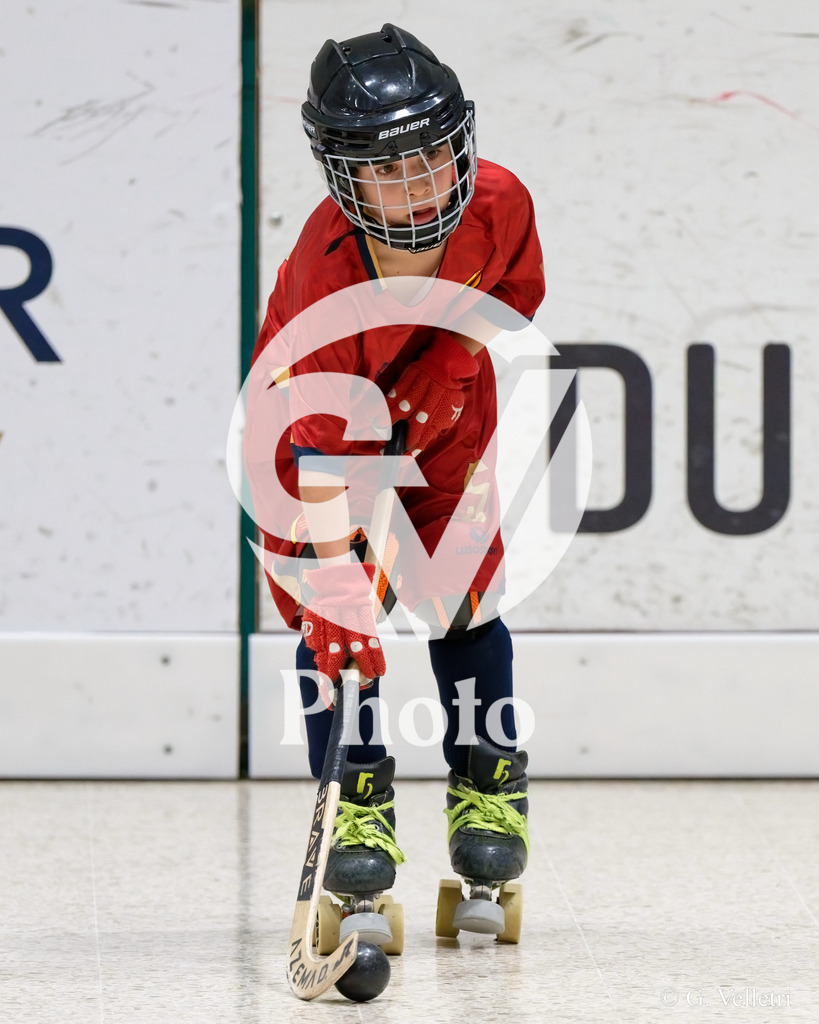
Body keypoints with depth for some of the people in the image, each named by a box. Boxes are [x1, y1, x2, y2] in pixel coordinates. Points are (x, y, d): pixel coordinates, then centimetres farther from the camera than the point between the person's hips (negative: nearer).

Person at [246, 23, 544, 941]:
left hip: (444, 416, 3)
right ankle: (356, 801, 6)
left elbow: (512, 296, -2)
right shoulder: (325, 271, -40)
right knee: (325, 607, -9)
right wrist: (335, 586, -46)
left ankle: (488, 780, 16)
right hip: (319, 417, -3)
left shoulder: (501, 205, -28)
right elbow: (321, 450, -42)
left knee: (461, 592, -2)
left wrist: (458, 360, -14)